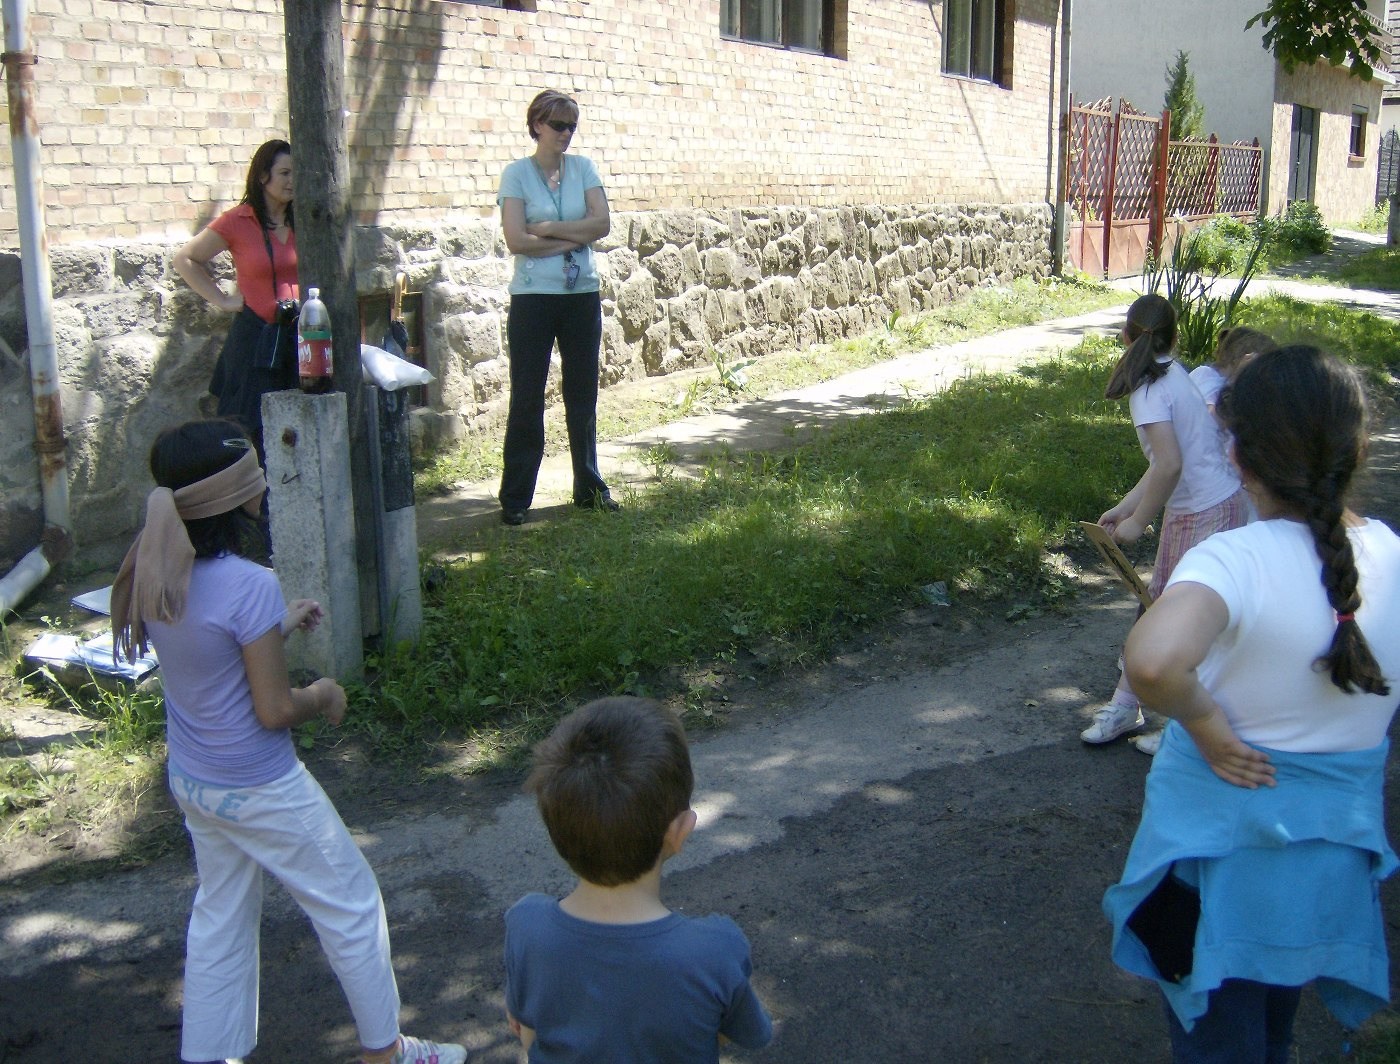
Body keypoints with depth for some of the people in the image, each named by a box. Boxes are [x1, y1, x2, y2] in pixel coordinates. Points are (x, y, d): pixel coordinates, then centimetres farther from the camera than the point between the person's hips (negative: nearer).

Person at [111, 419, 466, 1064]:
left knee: (220, 916, 22)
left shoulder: (154, 575, -5)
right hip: (261, 790, -7)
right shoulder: (248, 585, -28)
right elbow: (275, 710, -23)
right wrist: (324, 696, -4)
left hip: (191, 781, 7)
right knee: (351, 906, 12)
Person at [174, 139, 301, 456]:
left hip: (300, 335, 4)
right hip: (257, 338, -4)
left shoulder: (301, 222, 7)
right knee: (253, 435, -3)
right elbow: (185, 259, 6)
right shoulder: (237, 222, -4)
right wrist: (222, 299, 0)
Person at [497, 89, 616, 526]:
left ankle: (589, 487, 21)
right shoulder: (517, 173, -3)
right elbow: (516, 240, -13)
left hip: (582, 294, 3)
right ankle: (515, 498, 6)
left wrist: (547, 229, -11)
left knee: (583, 394, 10)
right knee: (527, 397, 0)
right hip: (533, 297, -3)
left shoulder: (582, 168, 7)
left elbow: (602, 223, -5)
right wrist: (573, 238, -8)